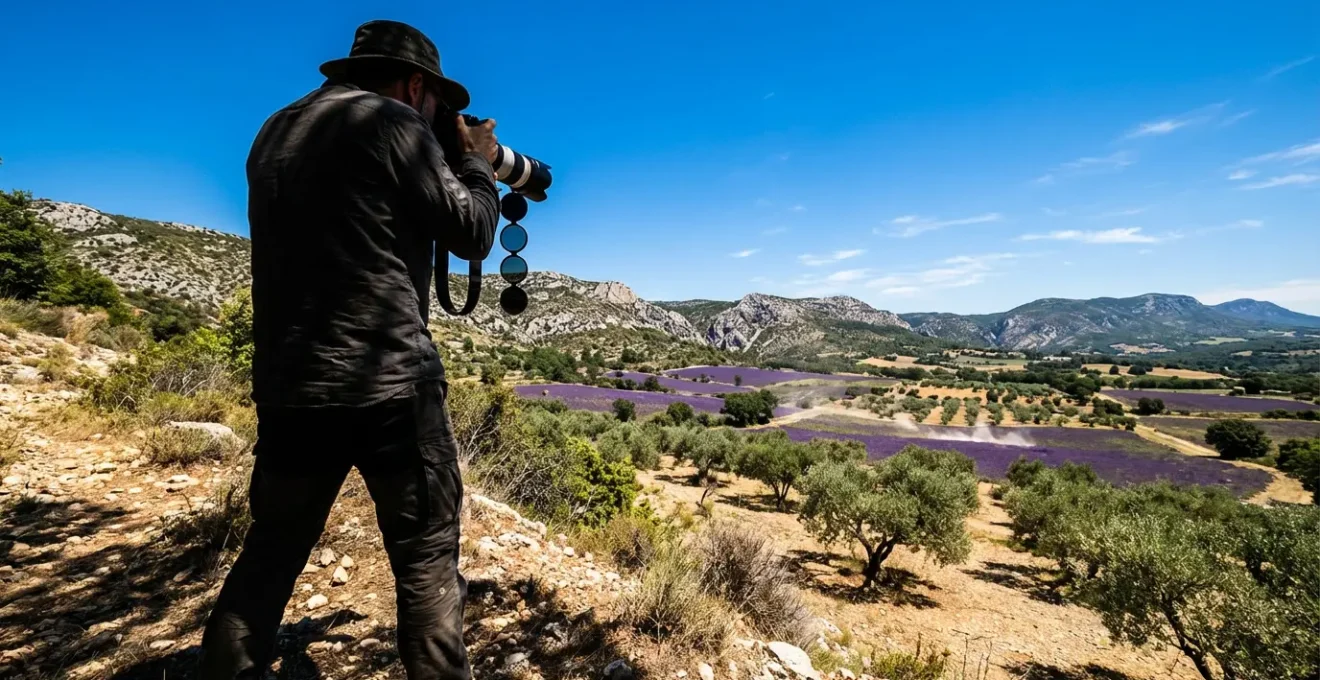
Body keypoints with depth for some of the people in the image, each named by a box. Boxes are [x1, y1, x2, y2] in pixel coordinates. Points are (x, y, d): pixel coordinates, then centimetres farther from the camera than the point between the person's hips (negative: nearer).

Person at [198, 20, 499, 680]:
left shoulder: (275, 131, 17)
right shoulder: (392, 122, -5)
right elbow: (470, 234, -4)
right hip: (388, 380, -7)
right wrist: (478, 164, 14)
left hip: (287, 384, 7)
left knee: (270, 553, 20)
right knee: (426, 559, 5)